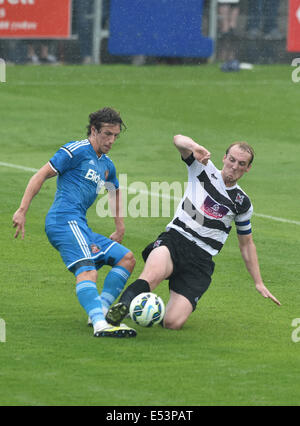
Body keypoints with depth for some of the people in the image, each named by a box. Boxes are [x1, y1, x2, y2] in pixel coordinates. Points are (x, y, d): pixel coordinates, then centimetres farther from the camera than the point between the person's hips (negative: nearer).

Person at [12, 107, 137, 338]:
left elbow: (115, 191, 43)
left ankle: (102, 309, -2)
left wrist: (120, 228, 37)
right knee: (87, 270, -29)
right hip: (65, 220, -10)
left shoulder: (107, 165, 23)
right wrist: (22, 211, -11)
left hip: (80, 228, 10)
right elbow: (41, 176, -5)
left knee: (126, 258, 8)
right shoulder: (77, 151, -2)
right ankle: (100, 324, -48)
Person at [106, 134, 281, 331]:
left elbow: (247, 244, 25)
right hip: (174, 240, -2)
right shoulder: (204, 168, 9)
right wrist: (194, 147, -28)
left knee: (173, 323, -15)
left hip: (201, 259, 2)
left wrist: (259, 283, 24)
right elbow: (179, 139, -5)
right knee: (154, 274, -41)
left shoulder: (243, 203, 14)